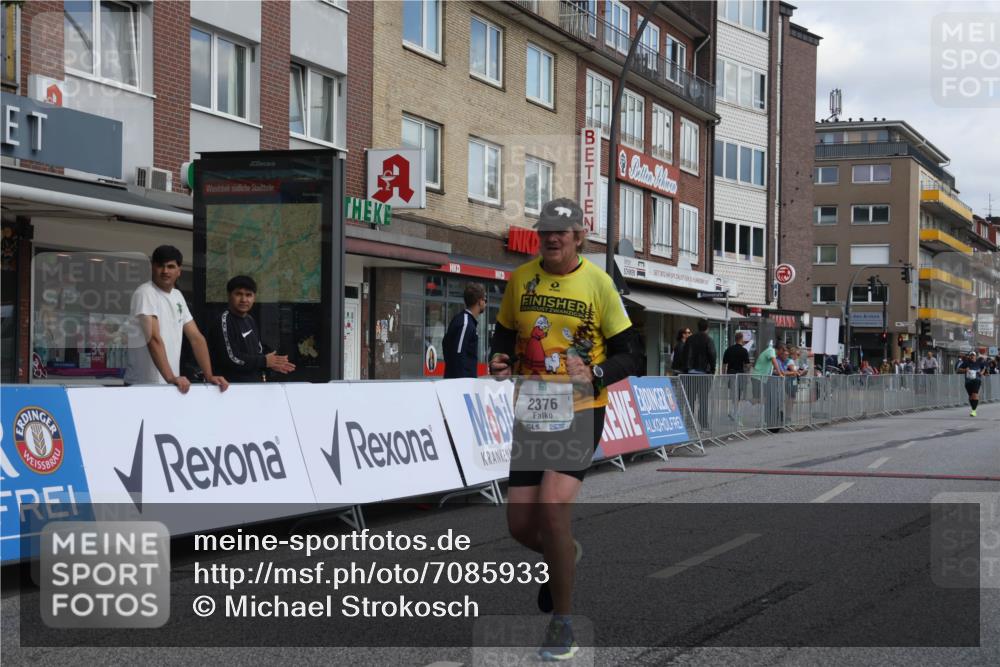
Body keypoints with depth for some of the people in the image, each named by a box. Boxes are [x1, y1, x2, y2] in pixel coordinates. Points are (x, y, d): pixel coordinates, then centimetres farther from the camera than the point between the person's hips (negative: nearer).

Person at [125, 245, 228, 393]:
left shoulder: (177, 296, 12)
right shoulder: (145, 293, -11)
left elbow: (196, 337, 10)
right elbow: (154, 339, -22)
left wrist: (209, 376, 0)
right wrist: (171, 378, -31)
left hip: (171, 385, 7)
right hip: (144, 386, -7)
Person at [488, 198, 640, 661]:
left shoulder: (598, 283, -4)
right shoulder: (520, 279, 6)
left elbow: (628, 354, -1)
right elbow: (505, 332, 19)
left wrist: (593, 374, -21)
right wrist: (497, 362, -4)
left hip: (579, 413, -4)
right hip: (530, 413, 4)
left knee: (552, 508, -19)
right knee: (520, 524, 3)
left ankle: (562, 624, -2)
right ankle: (567, 556, 41)